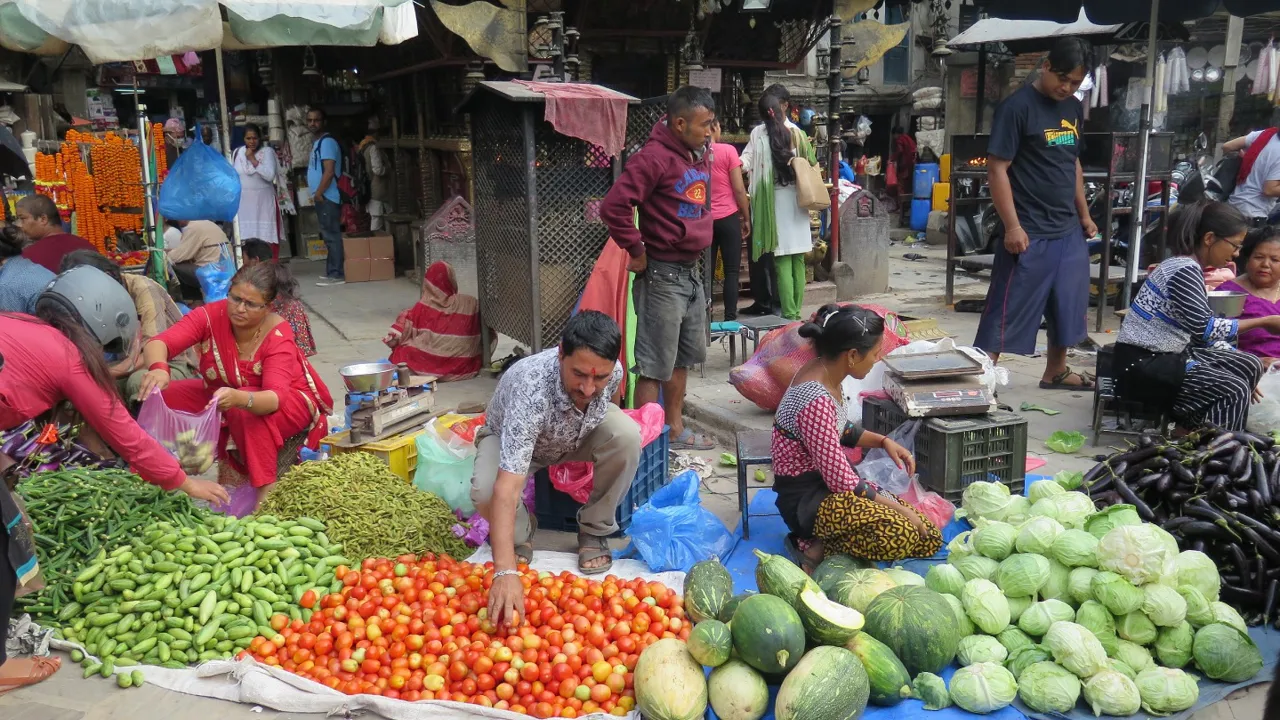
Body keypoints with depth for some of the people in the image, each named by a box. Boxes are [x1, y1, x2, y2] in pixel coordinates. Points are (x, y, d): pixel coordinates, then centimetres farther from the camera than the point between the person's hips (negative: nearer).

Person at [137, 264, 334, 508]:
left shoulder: (278, 336, -30)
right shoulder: (211, 315, -21)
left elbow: (275, 397, -42)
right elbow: (158, 343, -32)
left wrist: (239, 399, -63)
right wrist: (158, 368, -56)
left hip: (286, 402, -5)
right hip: (222, 393, 5)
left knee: (245, 411, -37)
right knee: (165, 396, -14)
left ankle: (265, 493, -31)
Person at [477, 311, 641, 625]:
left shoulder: (613, 372, -29)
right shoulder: (530, 389, -45)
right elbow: (506, 489, -50)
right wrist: (505, 572, -58)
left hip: (579, 433, 3)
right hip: (510, 438, -3)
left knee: (628, 436, -27)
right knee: (485, 491, -34)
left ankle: (594, 531, -4)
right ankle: (520, 534, 2)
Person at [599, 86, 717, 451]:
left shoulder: (701, 153, 9)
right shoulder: (655, 157, -18)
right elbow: (614, 206, -25)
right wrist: (637, 251, -17)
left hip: (691, 271, 9)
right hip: (662, 274, -9)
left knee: (684, 356, 19)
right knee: (656, 365, -1)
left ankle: (675, 430, 33)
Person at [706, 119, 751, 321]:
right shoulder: (727, 151, -7)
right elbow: (739, 189, -8)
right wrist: (746, 217, 3)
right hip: (728, 217, -3)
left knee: (707, 272, 7)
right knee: (731, 271, 4)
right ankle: (730, 318, 1)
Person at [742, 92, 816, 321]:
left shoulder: (758, 133, -4)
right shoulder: (796, 132, 3)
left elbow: (745, 163, -9)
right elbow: (812, 164, 7)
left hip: (775, 200, -3)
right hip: (797, 198, 3)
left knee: (783, 261, -1)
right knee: (798, 260, 9)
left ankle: (789, 313, -3)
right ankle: (797, 311, 14)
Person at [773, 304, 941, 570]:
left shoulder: (823, 372, 1)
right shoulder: (816, 400, -27)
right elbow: (841, 480, -23)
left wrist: (883, 441, 3)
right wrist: (899, 508, -13)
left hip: (829, 482, 10)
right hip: (806, 500, -10)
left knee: (931, 539, 3)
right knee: (899, 535, -31)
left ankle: (820, 539, 3)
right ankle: (816, 549, -10)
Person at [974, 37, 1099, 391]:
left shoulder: (1073, 108, 12)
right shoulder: (1017, 106, -11)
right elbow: (997, 168, -15)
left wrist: (1084, 215, 19)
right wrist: (1012, 227, -19)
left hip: (1069, 230, 8)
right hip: (1030, 232, -8)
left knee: (1068, 306, 17)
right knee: (1007, 311, -5)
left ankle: (1055, 372, 33)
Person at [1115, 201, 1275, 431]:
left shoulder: (1189, 267, 11)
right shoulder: (1185, 270, -19)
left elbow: (1201, 329, 13)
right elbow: (1205, 328, -26)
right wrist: (1263, 322, -16)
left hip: (1169, 353, 10)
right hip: (1142, 363, -10)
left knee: (1250, 366, 8)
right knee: (1234, 390, -17)